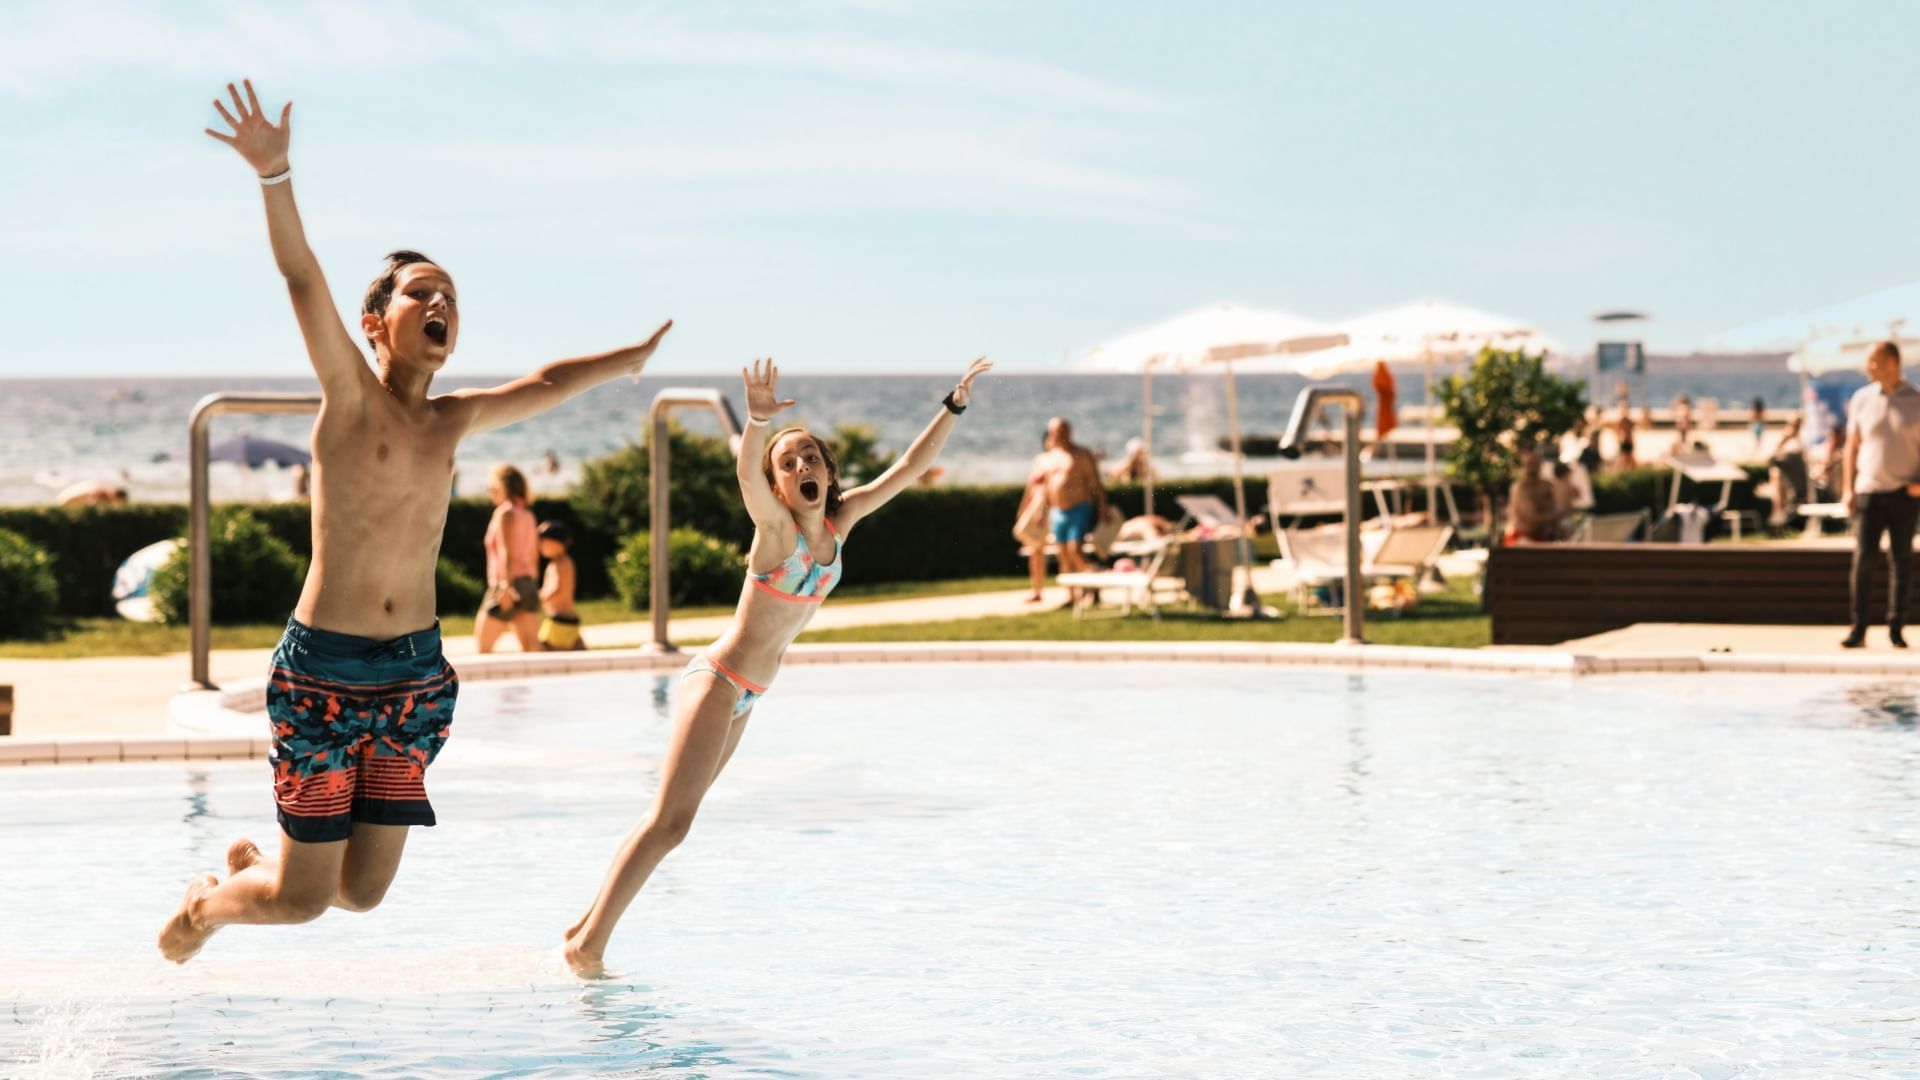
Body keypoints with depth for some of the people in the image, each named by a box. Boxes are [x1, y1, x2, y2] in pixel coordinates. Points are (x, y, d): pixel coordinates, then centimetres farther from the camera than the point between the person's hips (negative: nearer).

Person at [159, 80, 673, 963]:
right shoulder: (349, 397, -5)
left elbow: (545, 385, 28)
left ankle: (253, 862, 39)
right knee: (303, 899, -1)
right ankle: (211, 899, 33)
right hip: (323, 670, -5)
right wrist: (274, 173, -31)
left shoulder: (452, 421, 11)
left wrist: (629, 358, 39)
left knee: (364, 892, 7)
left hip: (416, 672, 5)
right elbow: (302, 278, -19)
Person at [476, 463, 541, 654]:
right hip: (528, 584, 8)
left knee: (482, 644, 2)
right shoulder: (527, 515, 16)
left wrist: (506, 586, -22)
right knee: (530, 647, -1)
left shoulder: (505, 512, -6)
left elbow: (507, 552, -16)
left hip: (508, 583, -8)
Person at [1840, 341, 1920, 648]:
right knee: (1862, 559, -7)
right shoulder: (1861, 399, 6)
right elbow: (1852, 447, 11)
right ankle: (1858, 629, -3)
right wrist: (1847, 488, 4)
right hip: (1868, 491, 1)